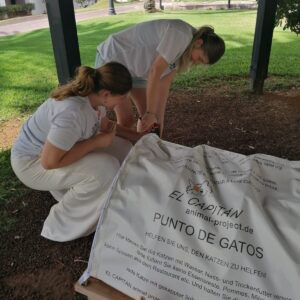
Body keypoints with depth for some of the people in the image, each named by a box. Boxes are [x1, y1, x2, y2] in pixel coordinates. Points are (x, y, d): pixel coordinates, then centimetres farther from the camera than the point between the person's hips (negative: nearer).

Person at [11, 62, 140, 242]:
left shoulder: (93, 96, -11)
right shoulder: (72, 113, -38)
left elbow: (105, 124, 9)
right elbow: (49, 161, -33)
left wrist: (137, 134, 2)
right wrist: (96, 142, -27)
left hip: (57, 148, 8)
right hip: (33, 163, -8)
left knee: (122, 149, 0)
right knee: (105, 169, -27)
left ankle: (69, 189, 16)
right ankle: (62, 225, -5)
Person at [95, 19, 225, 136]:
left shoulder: (187, 48, -2)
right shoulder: (181, 35, -29)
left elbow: (164, 85, -4)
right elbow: (155, 73, -29)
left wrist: (158, 118, -7)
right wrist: (150, 113, -26)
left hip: (134, 68, 8)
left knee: (148, 115, 6)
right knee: (127, 119, -10)